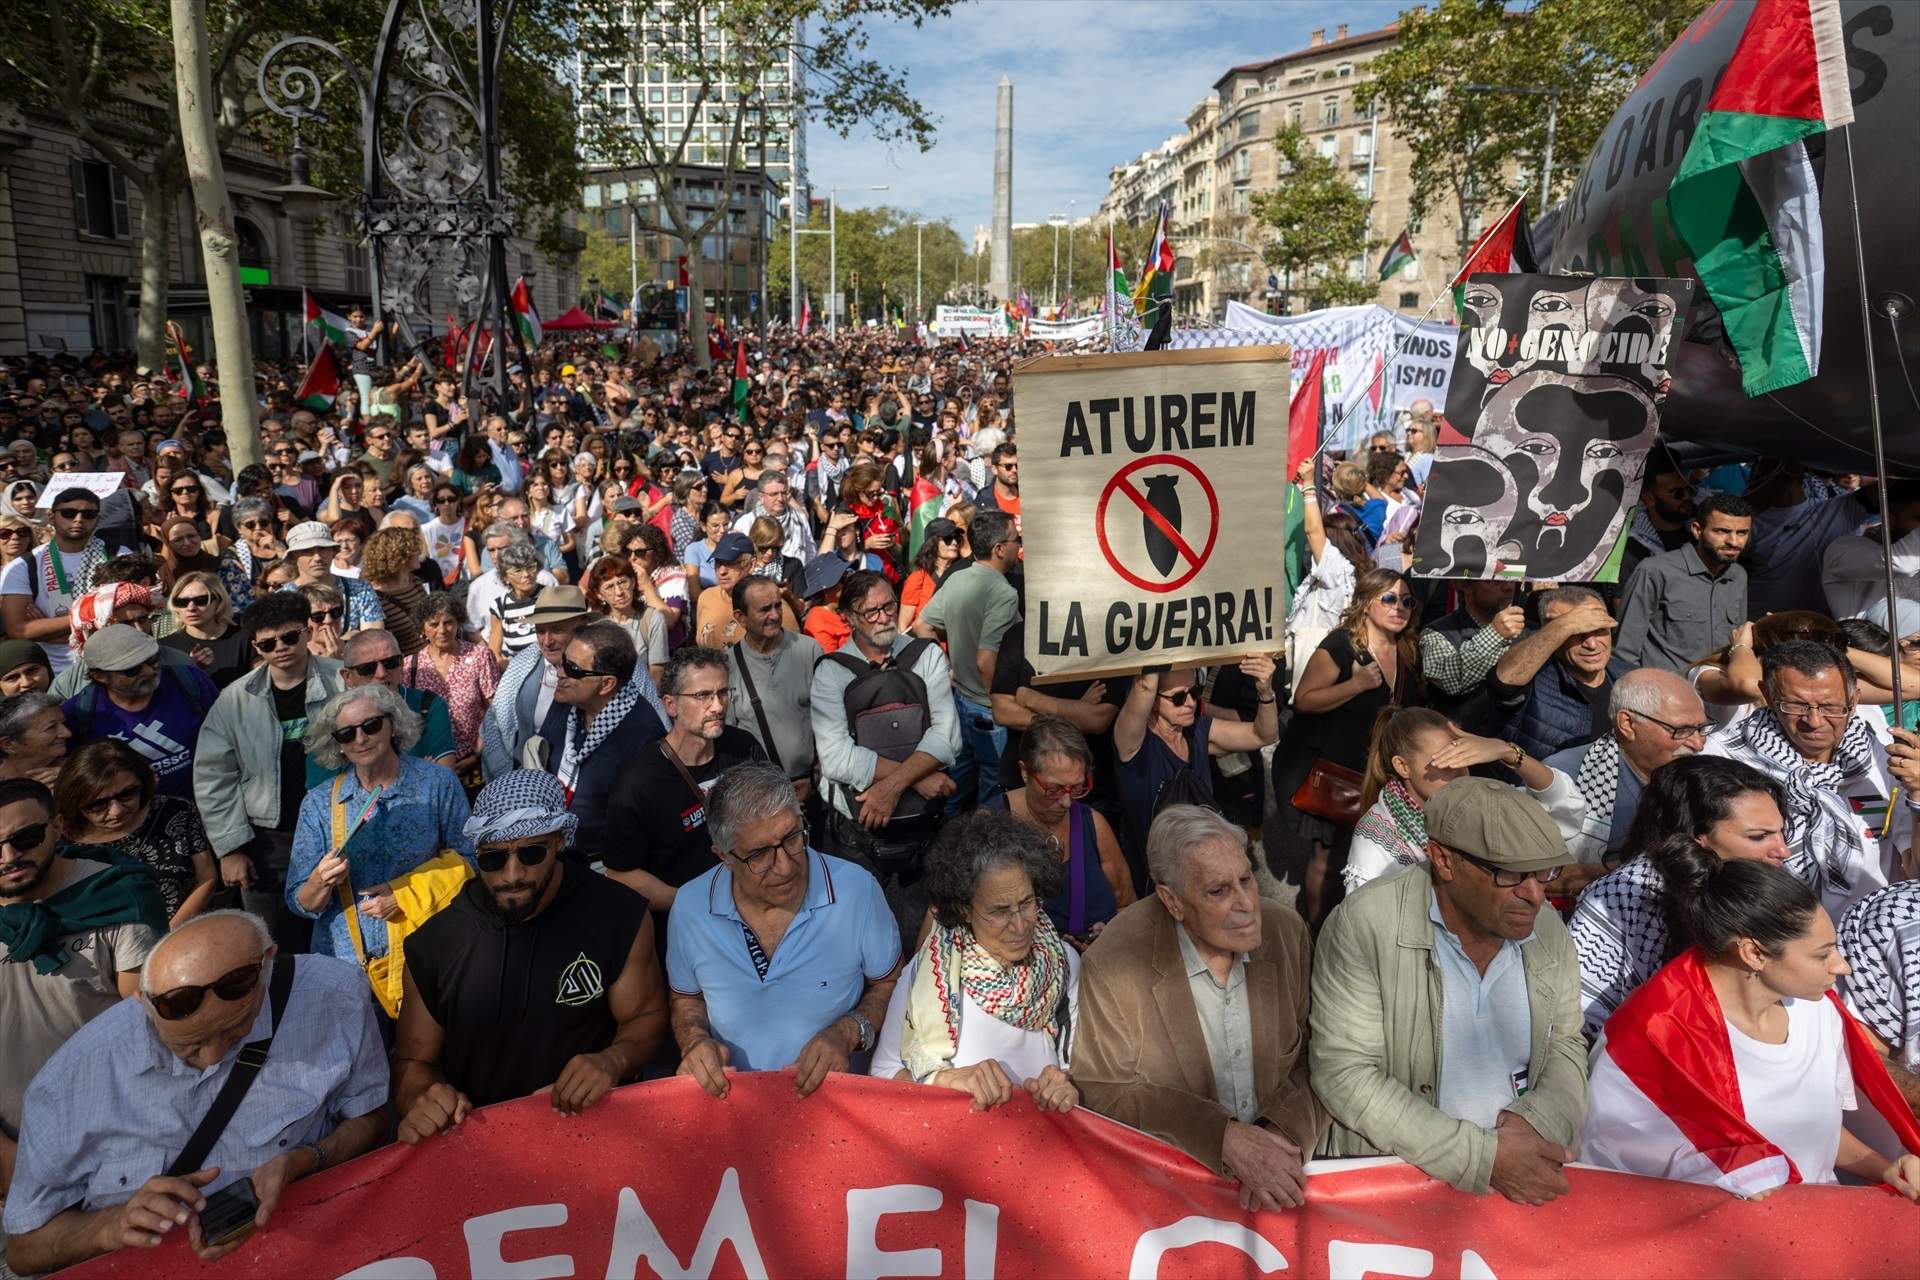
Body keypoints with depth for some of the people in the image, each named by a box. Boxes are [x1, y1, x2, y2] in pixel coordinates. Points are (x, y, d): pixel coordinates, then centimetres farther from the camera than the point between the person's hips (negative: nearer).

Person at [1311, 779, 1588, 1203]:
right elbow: (1343, 1073, -14)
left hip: (1526, 1174, 5)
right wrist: (1483, 1156, -18)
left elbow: (1566, 1043, 15)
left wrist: (1538, 1120, -6)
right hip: (1387, 1174, -4)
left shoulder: (1548, 927, 3)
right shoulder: (1364, 925, -14)